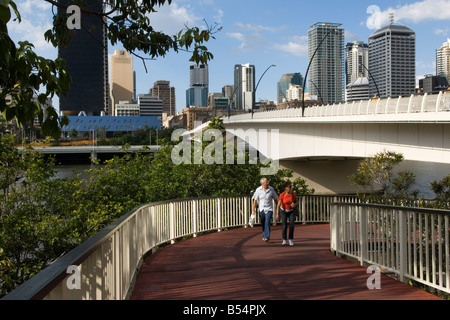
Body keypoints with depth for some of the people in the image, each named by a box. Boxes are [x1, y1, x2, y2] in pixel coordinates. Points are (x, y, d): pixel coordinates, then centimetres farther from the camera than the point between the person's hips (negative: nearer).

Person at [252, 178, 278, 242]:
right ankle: (264, 235, 32)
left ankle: (267, 237, -15)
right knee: (263, 224, 13)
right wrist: (253, 210, -3)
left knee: (267, 223, -15)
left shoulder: (271, 189, -2)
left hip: (269, 209, -1)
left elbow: (275, 199, 9)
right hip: (261, 209, 2)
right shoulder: (258, 190, -4)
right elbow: (255, 200, -1)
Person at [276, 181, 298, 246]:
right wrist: (277, 215, -21)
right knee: (284, 226, -13)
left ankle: (290, 240, -3)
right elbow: (278, 205, -17)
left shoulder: (293, 194, -15)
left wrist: (294, 205, -26)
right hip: (283, 211, -1)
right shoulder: (282, 195, -21)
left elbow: (297, 202, -2)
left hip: (291, 211, 1)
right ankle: (284, 241, 4)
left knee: (292, 225, -17)